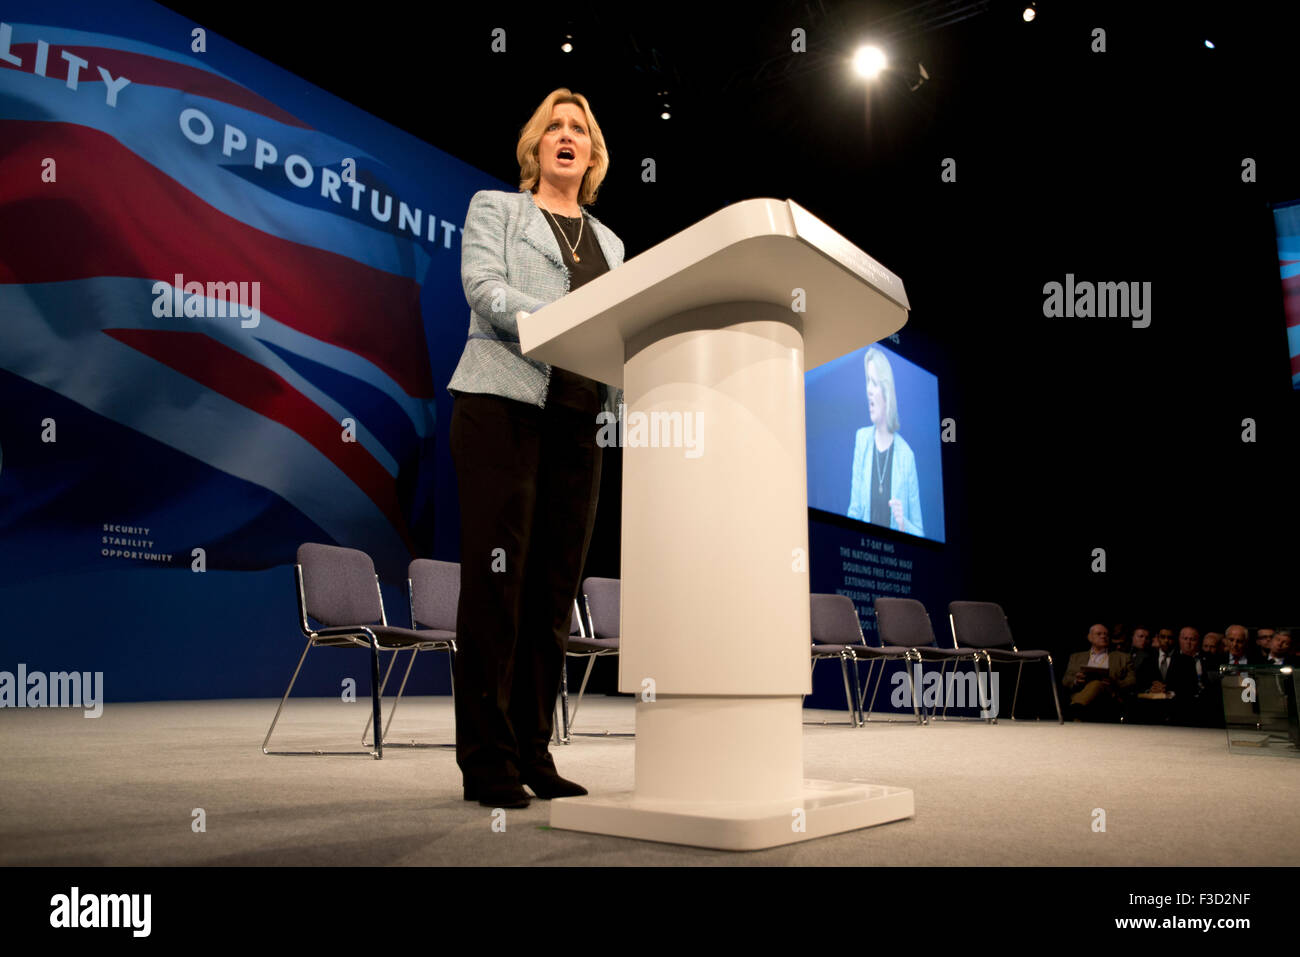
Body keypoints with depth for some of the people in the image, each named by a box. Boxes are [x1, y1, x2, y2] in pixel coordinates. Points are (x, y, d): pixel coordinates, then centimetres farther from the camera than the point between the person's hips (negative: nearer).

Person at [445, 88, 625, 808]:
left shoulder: (609, 242, 26)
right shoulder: (494, 208, 13)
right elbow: (485, 289, -5)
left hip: (576, 418, 5)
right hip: (503, 404, -4)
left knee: (554, 586, 1)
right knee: (497, 576, -9)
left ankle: (532, 751, 8)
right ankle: (485, 758, -3)